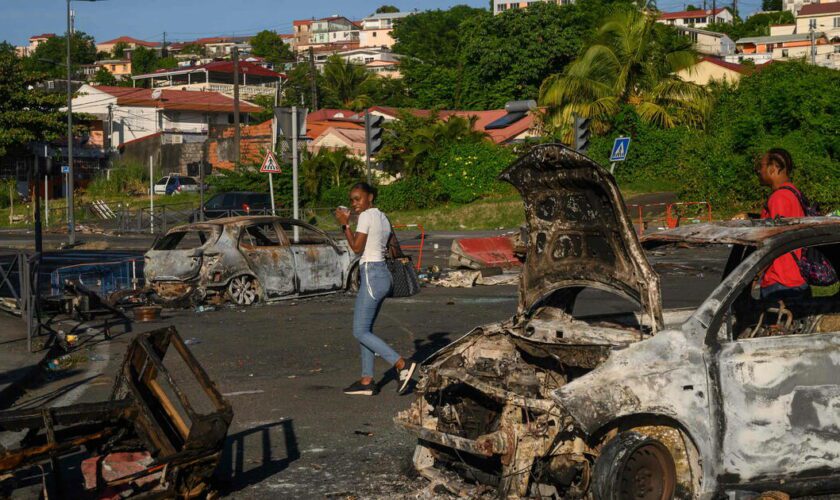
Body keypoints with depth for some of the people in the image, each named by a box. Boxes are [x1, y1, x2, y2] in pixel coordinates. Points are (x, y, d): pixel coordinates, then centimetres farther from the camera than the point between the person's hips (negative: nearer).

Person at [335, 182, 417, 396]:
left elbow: (356, 247, -15)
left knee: (360, 332, -7)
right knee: (364, 330, 12)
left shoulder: (366, 216, -11)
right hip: (383, 273, 10)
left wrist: (345, 224, -6)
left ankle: (402, 365, -14)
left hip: (371, 276, -10)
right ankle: (367, 381, 12)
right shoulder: (383, 217, 16)